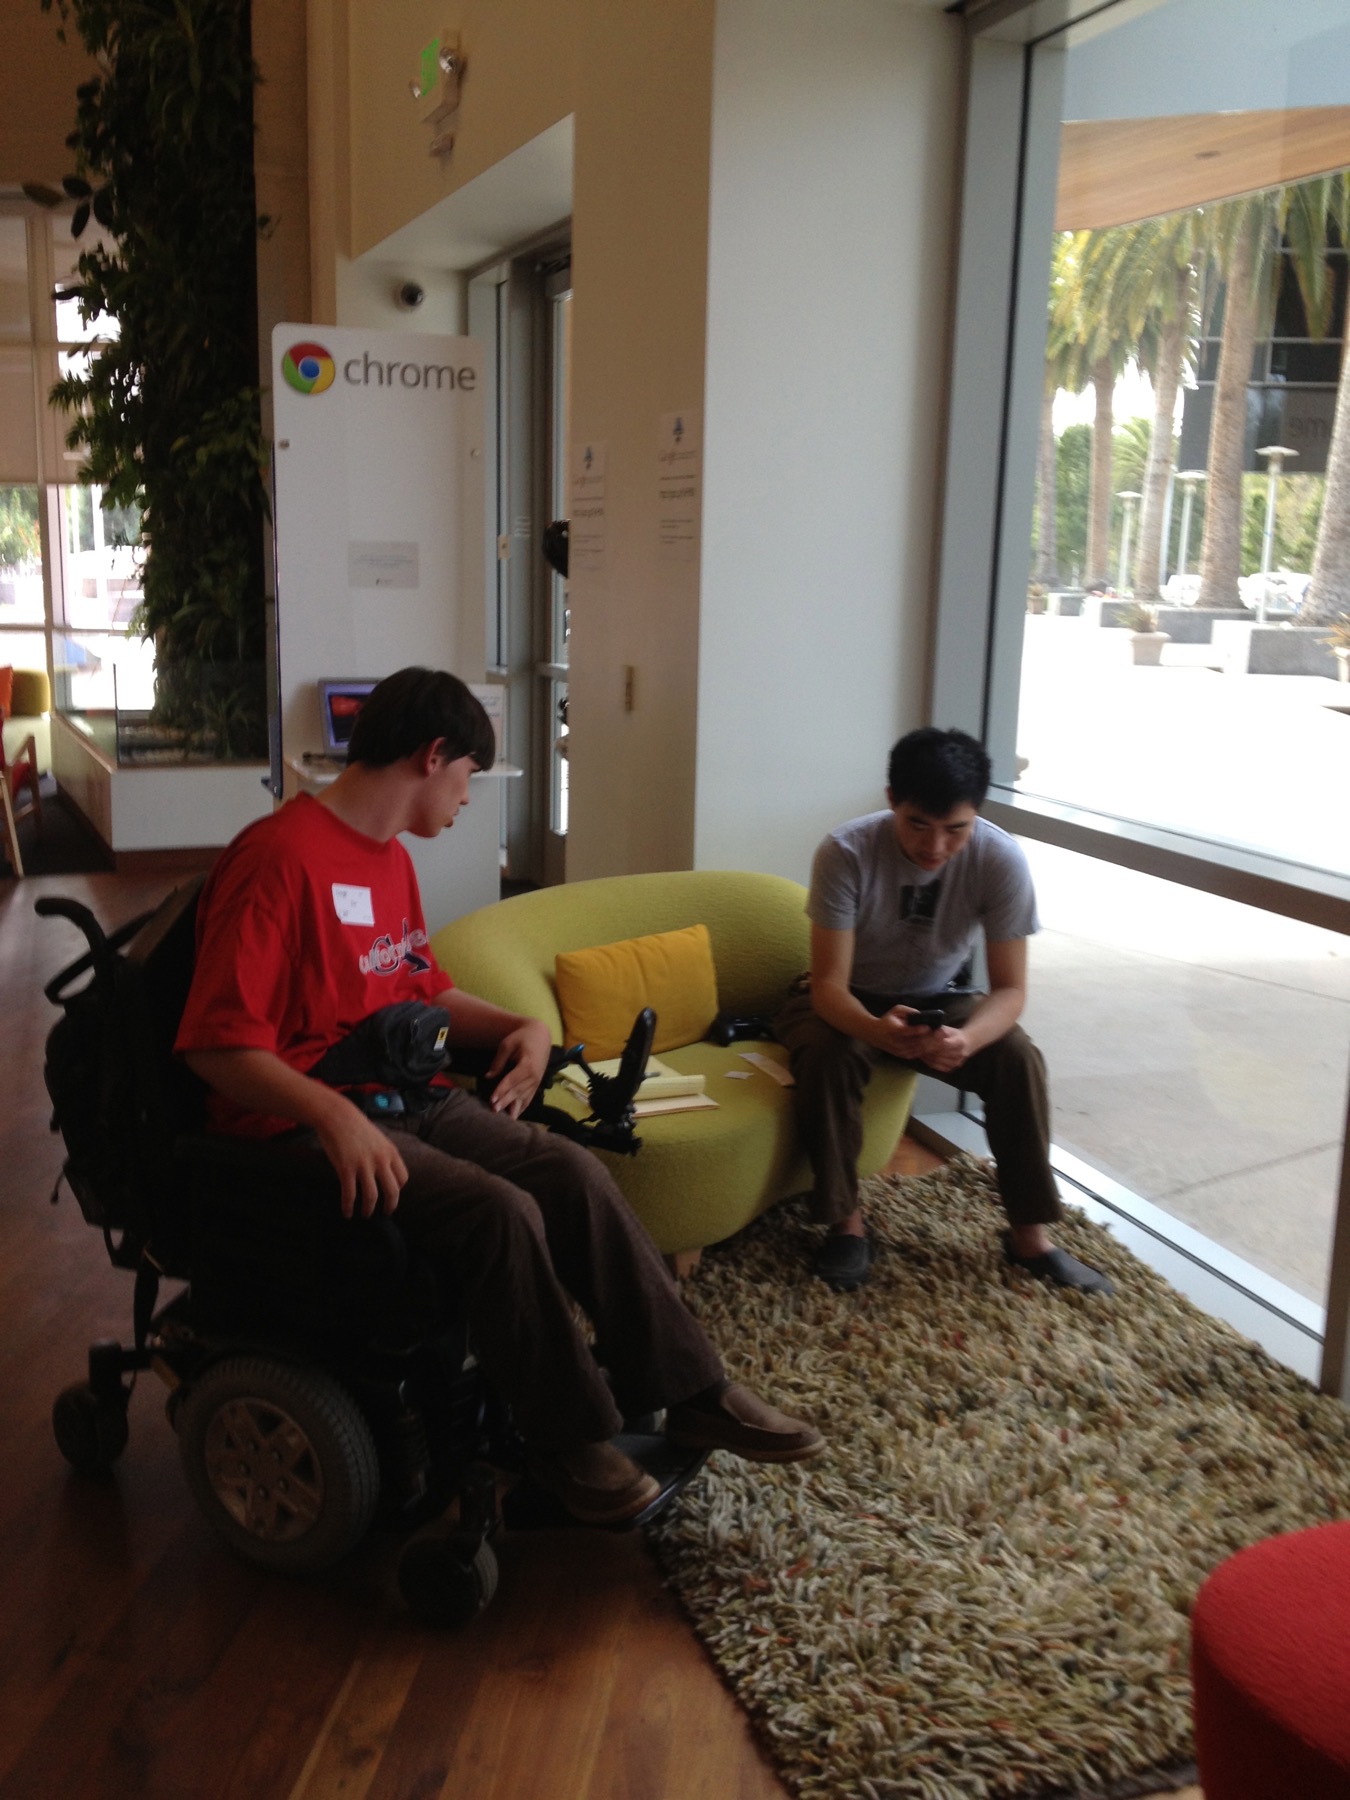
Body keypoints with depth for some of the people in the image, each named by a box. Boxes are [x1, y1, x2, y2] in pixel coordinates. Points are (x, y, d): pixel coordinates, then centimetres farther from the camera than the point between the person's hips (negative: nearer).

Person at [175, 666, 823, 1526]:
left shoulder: (391, 859, 13)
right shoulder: (278, 856, -16)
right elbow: (218, 1042, -20)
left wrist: (520, 1027, 4)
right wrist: (334, 1114, -34)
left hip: (410, 1099, 8)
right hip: (304, 1125, -8)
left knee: (576, 1173, -11)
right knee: (500, 1212, -27)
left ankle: (690, 1392, -2)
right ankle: (569, 1436, -7)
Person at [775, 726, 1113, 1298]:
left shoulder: (1001, 859, -25)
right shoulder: (845, 852, -30)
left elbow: (1010, 989, -22)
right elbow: (828, 984, -30)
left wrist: (966, 1039, -45)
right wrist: (877, 1029, -52)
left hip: (938, 998, 2)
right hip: (848, 1000, -2)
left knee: (1018, 1058, -24)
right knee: (827, 1055, -33)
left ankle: (1029, 1232, -8)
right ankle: (846, 1222, -14)